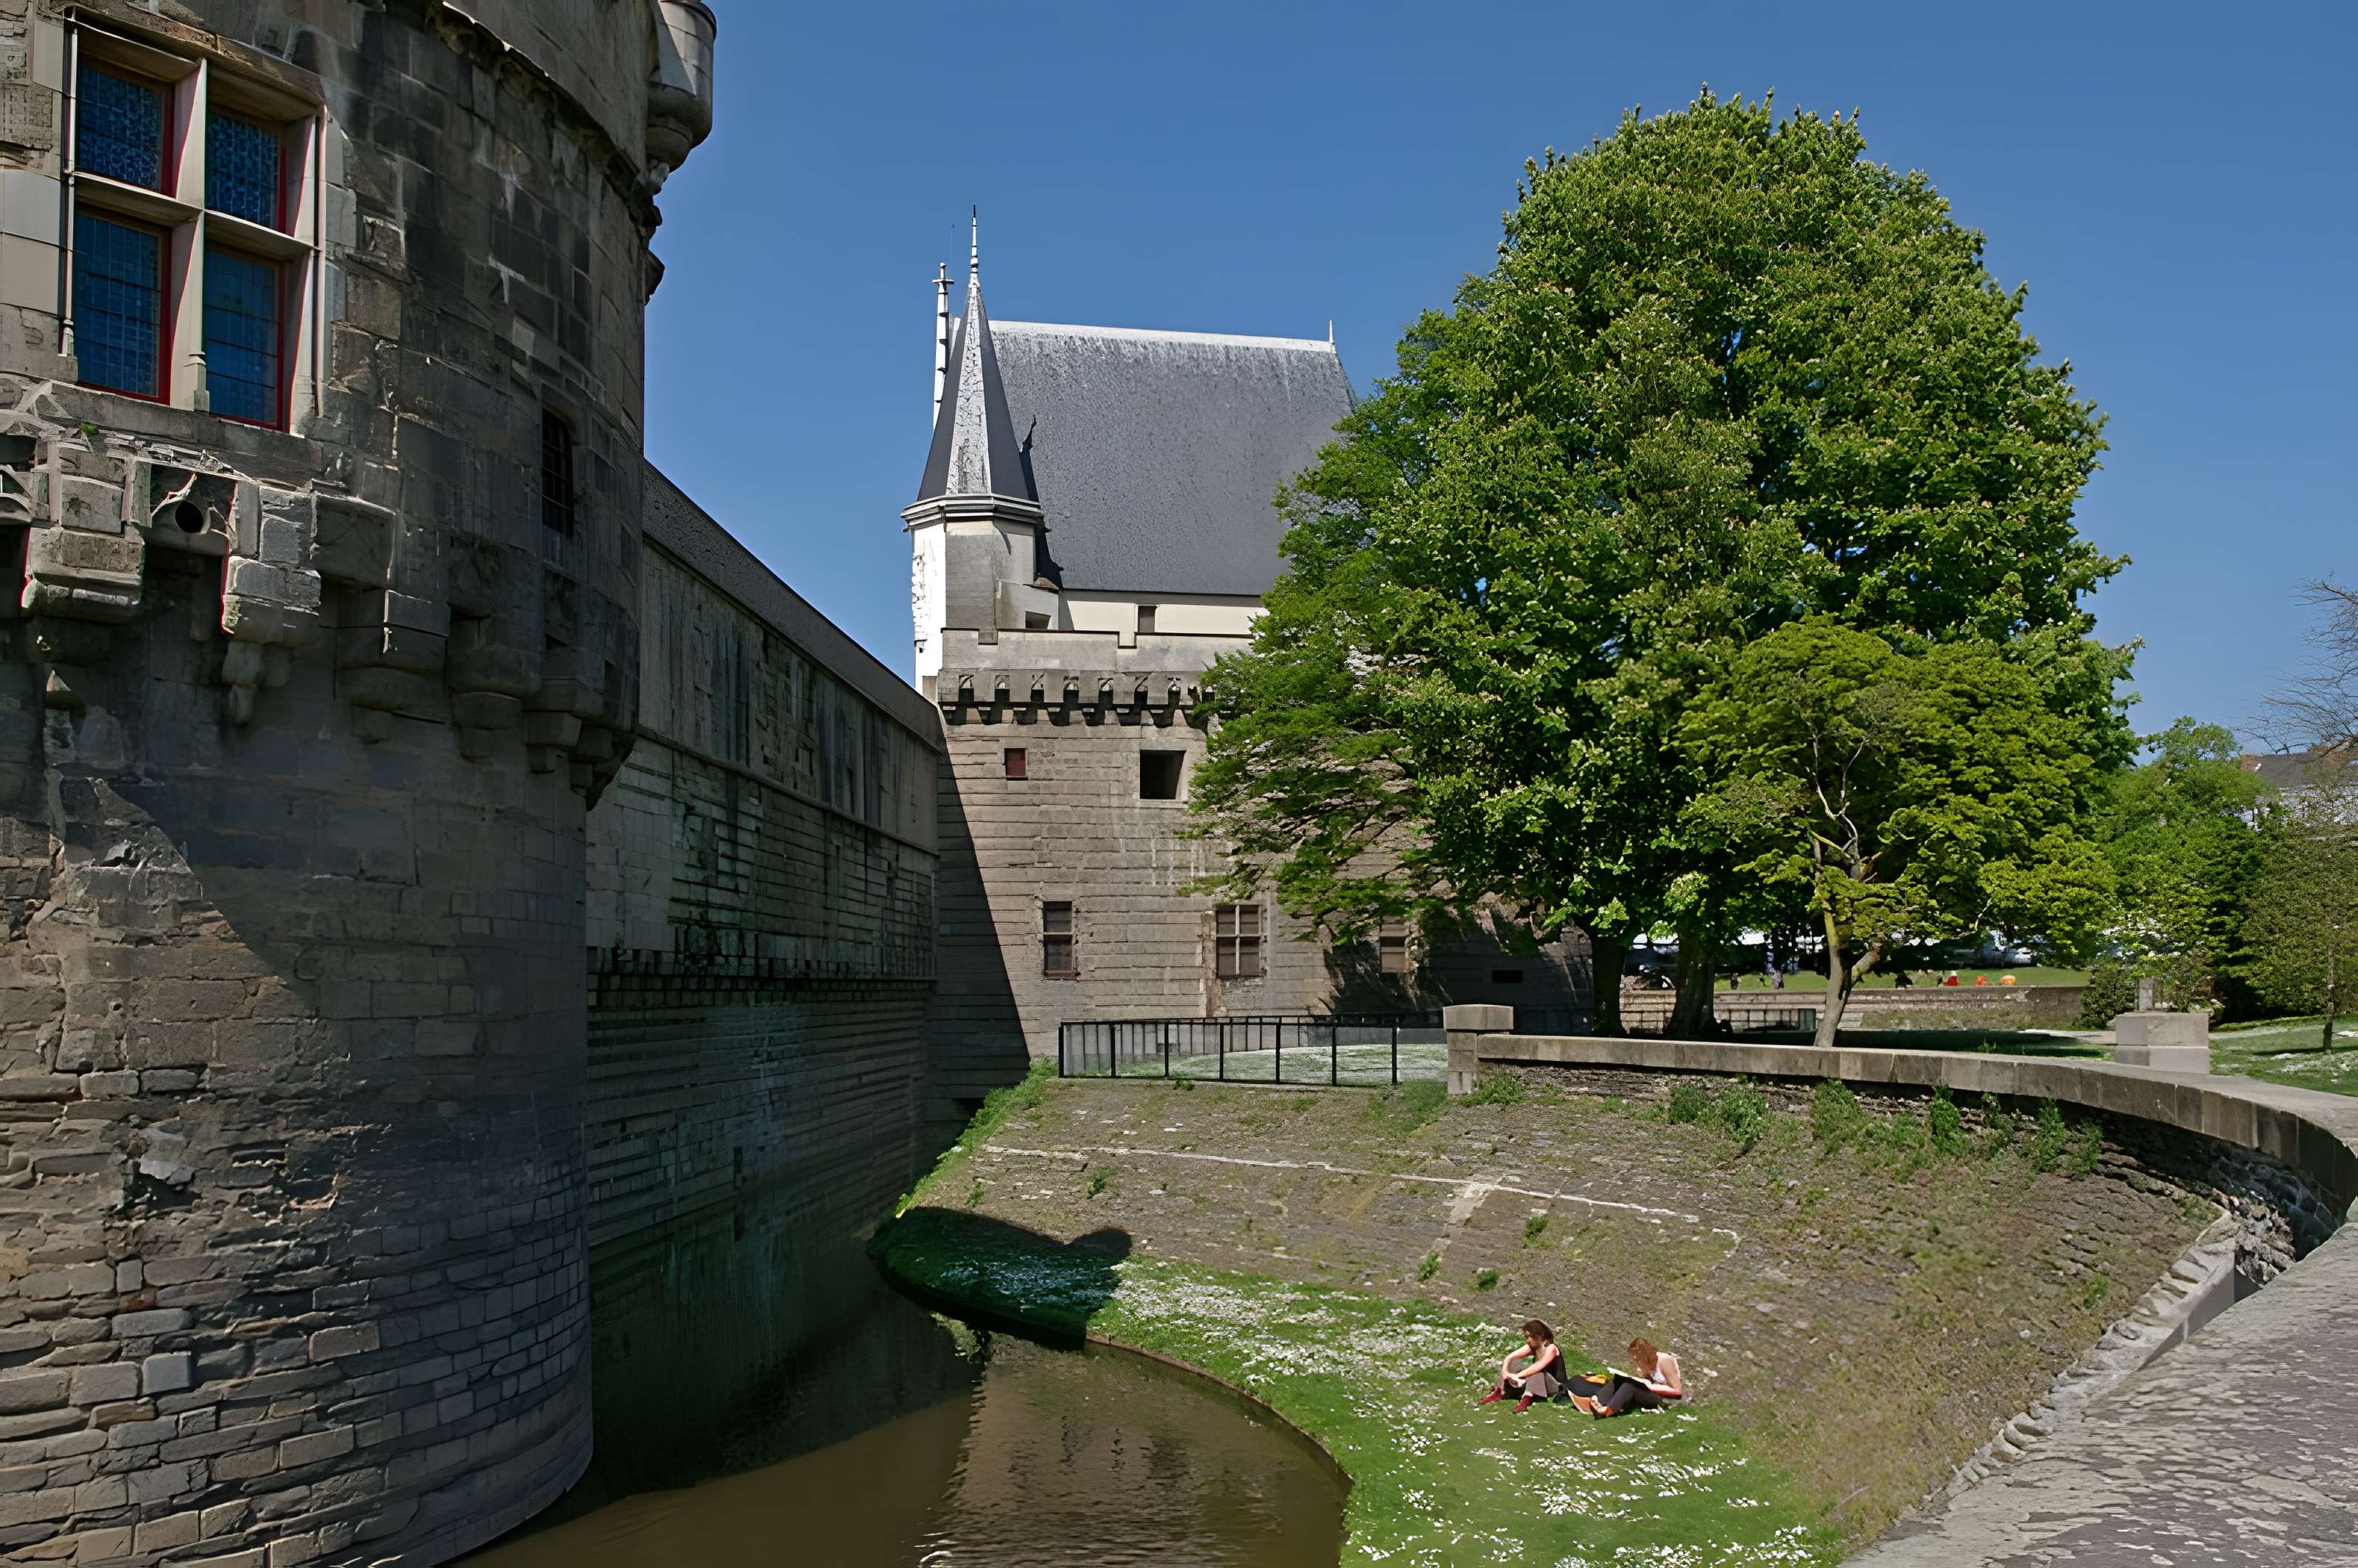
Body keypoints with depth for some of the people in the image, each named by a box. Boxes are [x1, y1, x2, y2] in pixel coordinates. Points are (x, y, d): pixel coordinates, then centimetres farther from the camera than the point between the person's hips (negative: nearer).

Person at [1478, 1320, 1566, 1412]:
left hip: (1556, 1386, -7)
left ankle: (1527, 1398, -48)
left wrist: (1516, 1376, -34)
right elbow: (1510, 1357, -7)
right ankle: (1498, 1392, -14)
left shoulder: (1551, 1348, -21)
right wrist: (1505, 1371, -25)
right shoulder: (1532, 1347, -1)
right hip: (1539, 1385, 7)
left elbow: (1538, 1367, -35)